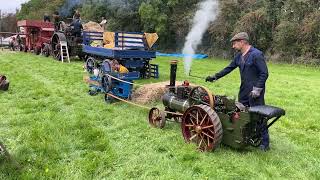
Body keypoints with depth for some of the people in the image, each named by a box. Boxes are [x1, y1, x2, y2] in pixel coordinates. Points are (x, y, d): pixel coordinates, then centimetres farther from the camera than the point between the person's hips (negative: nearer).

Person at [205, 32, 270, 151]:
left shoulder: (257, 55, -14)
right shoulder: (239, 56, 10)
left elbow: (264, 73, -16)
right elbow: (229, 68, 19)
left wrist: (257, 89, -19)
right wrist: (215, 77, 16)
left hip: (255, 92, -8)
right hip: (244, 90, 8)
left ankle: (265, 142, 8)